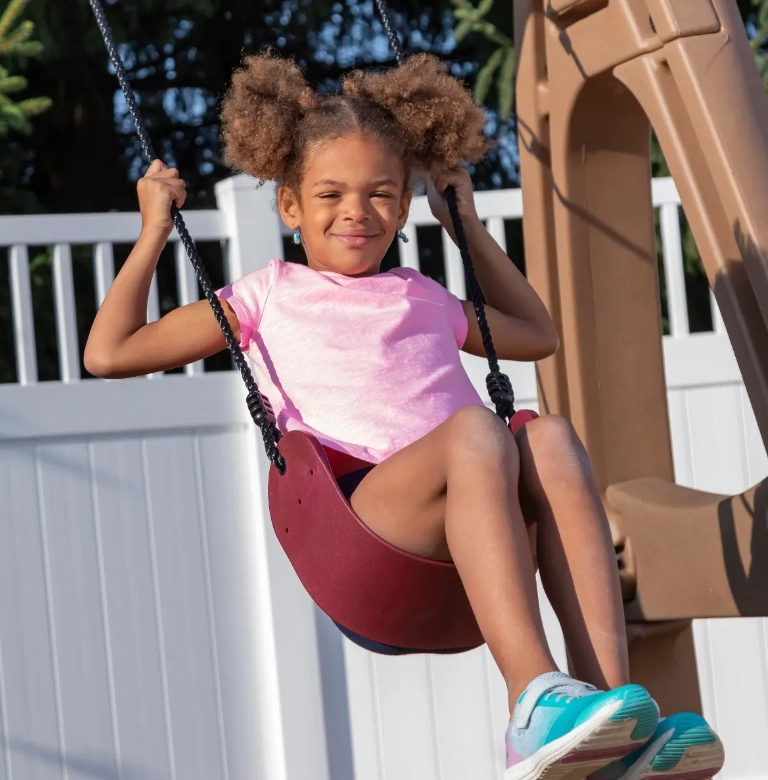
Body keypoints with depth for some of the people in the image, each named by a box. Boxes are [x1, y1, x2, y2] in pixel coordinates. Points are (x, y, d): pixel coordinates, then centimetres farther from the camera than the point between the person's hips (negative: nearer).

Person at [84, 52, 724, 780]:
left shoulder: (424, 299, 33)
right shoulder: (268, 297, 22)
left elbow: (536, 335, 50)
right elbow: (110, 352, 20)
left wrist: (469, 224, 44)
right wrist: (154, 232, 23)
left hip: (464, 529, 4)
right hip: (352, 515, -4)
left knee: (550, 437, -29)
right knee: (475, 430, -34)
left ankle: (611, 696, -39)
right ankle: (535, 706, -46)